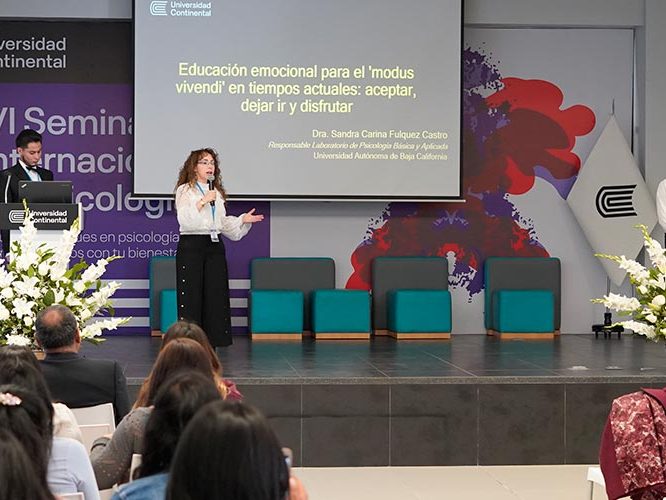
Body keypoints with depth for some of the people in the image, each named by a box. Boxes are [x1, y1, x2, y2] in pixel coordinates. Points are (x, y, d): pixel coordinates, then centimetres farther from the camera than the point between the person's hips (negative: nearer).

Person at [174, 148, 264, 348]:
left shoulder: (217, 192, 19)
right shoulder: (185, 191, -1)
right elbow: (184, 219, -15)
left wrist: (243, 220, 9)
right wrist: (203, 201, -20)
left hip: (214, 247, 6)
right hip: (191, 246, -6)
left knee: (215, 297, 3)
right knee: (191, 298, -6)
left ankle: (211, 345, 8)